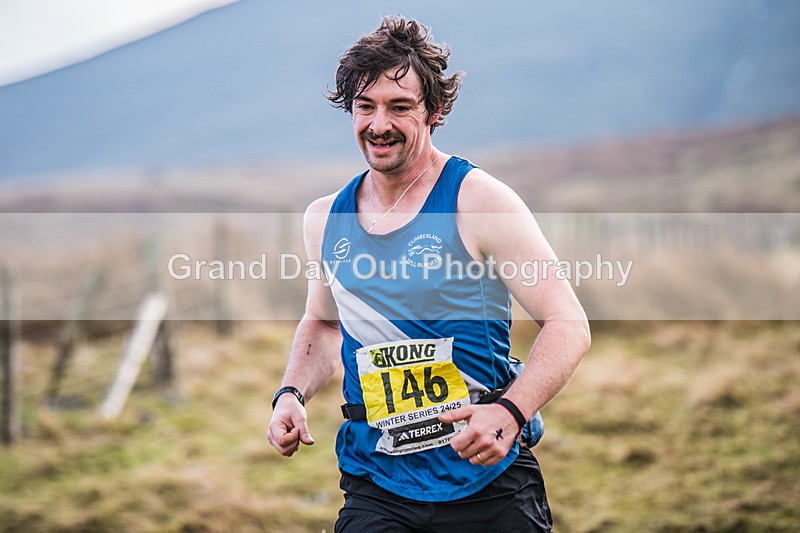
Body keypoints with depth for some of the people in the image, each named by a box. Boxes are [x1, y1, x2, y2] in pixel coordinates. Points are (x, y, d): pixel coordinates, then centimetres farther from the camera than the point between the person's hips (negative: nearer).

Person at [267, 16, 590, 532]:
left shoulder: (478, 200, -8)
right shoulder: (325, 219, 7)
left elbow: (568, 325, -11)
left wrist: (510, 413, -27)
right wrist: (292, 394, 6)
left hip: (485, 478, -3)